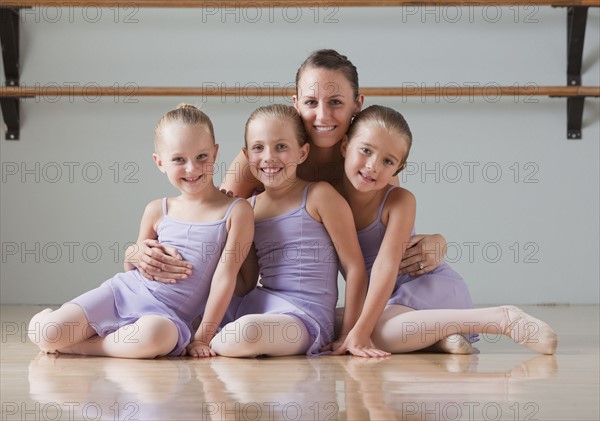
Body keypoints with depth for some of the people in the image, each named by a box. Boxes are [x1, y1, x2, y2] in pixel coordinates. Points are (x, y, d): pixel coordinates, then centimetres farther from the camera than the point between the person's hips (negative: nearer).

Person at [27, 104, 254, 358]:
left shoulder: (237, 211, -3)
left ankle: (77, 346, -18)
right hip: (125, 292, 3)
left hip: (168, 315, -3)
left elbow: (226, 275, -6)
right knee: (42, 332, -17)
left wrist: (203, 338, -8)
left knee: (154, 336, -42)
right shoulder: (157, 211, 7)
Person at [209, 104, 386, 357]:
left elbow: (354, 267, -5)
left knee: (248, 330, -33)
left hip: (305, 316, -6)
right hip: (258, 306, 6)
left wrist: (352, 332, -9)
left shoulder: (319, 196, -5)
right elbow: (246, 287, 13)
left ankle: (209, 346, -5)